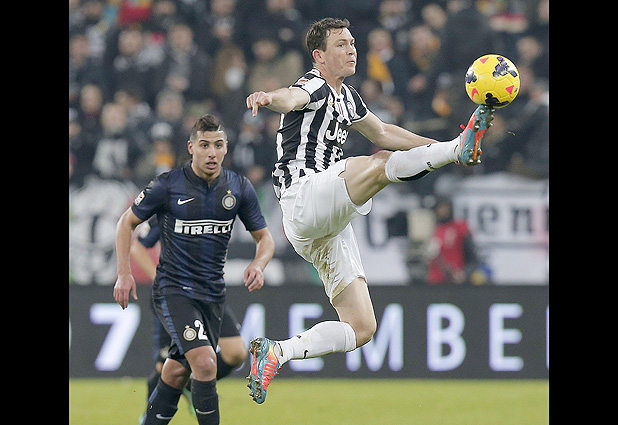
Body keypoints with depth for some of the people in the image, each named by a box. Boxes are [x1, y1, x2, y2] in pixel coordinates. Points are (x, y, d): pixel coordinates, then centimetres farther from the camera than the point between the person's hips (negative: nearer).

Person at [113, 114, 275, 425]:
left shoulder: (239, 188, 1)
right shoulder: (167, 185, -10)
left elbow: (264, 237, 10)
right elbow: (127, 222, 3)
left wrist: (258, 265, -12)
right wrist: (124, 273, -5)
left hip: (213, 293, 5)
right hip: (173, 290, -5)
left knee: (178, 373, 11)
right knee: (205, 363, -22)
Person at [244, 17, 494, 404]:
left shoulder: (345, 96, 22)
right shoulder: (314, 87, -6)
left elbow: (382, 132, 36)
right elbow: (292, 97, -30)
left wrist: (440, 146, 32)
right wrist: (269, 97, -54)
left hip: (330, 225, 9)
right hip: (303, 196, -9)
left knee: (361, 328, 2)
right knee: (379, 164, -33)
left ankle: (274, 353, 5)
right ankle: (461, 148, -28)